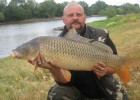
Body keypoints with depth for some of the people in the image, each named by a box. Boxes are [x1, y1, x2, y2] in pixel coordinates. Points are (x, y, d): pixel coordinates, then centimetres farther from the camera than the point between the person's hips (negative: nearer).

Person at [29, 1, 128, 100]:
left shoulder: (101, 35, -8)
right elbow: (65, 79, -23)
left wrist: (107, 71, -29)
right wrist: (53, 69, -45)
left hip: (103, 85, 3)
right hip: (75, 87, -2)